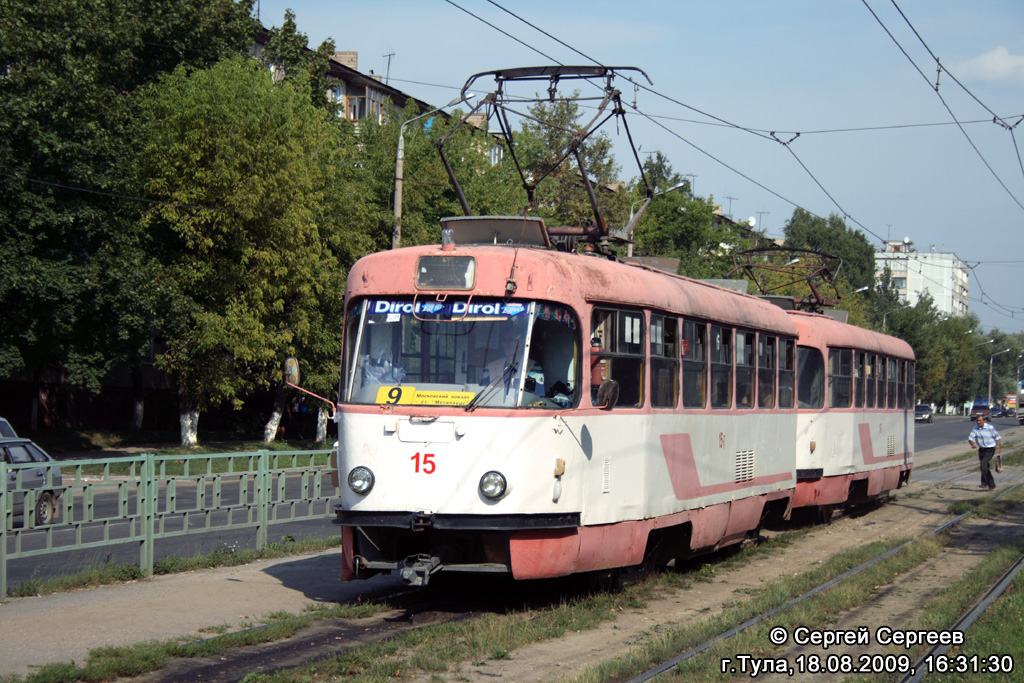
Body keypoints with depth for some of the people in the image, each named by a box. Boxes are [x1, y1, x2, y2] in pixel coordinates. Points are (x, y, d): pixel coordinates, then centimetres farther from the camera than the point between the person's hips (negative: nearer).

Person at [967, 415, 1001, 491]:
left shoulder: (990, 428, -11)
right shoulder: (975, 429, 0)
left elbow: (997, 437, -1)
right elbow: (970, 438, -5)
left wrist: (998, 447, -12)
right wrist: (973, 444, -28)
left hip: (989, 450, -6)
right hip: (981, 449, 6)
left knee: (983, 464, -22)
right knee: (985, 467, 10)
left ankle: (984, 483, -14)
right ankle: (991, 485, 23)